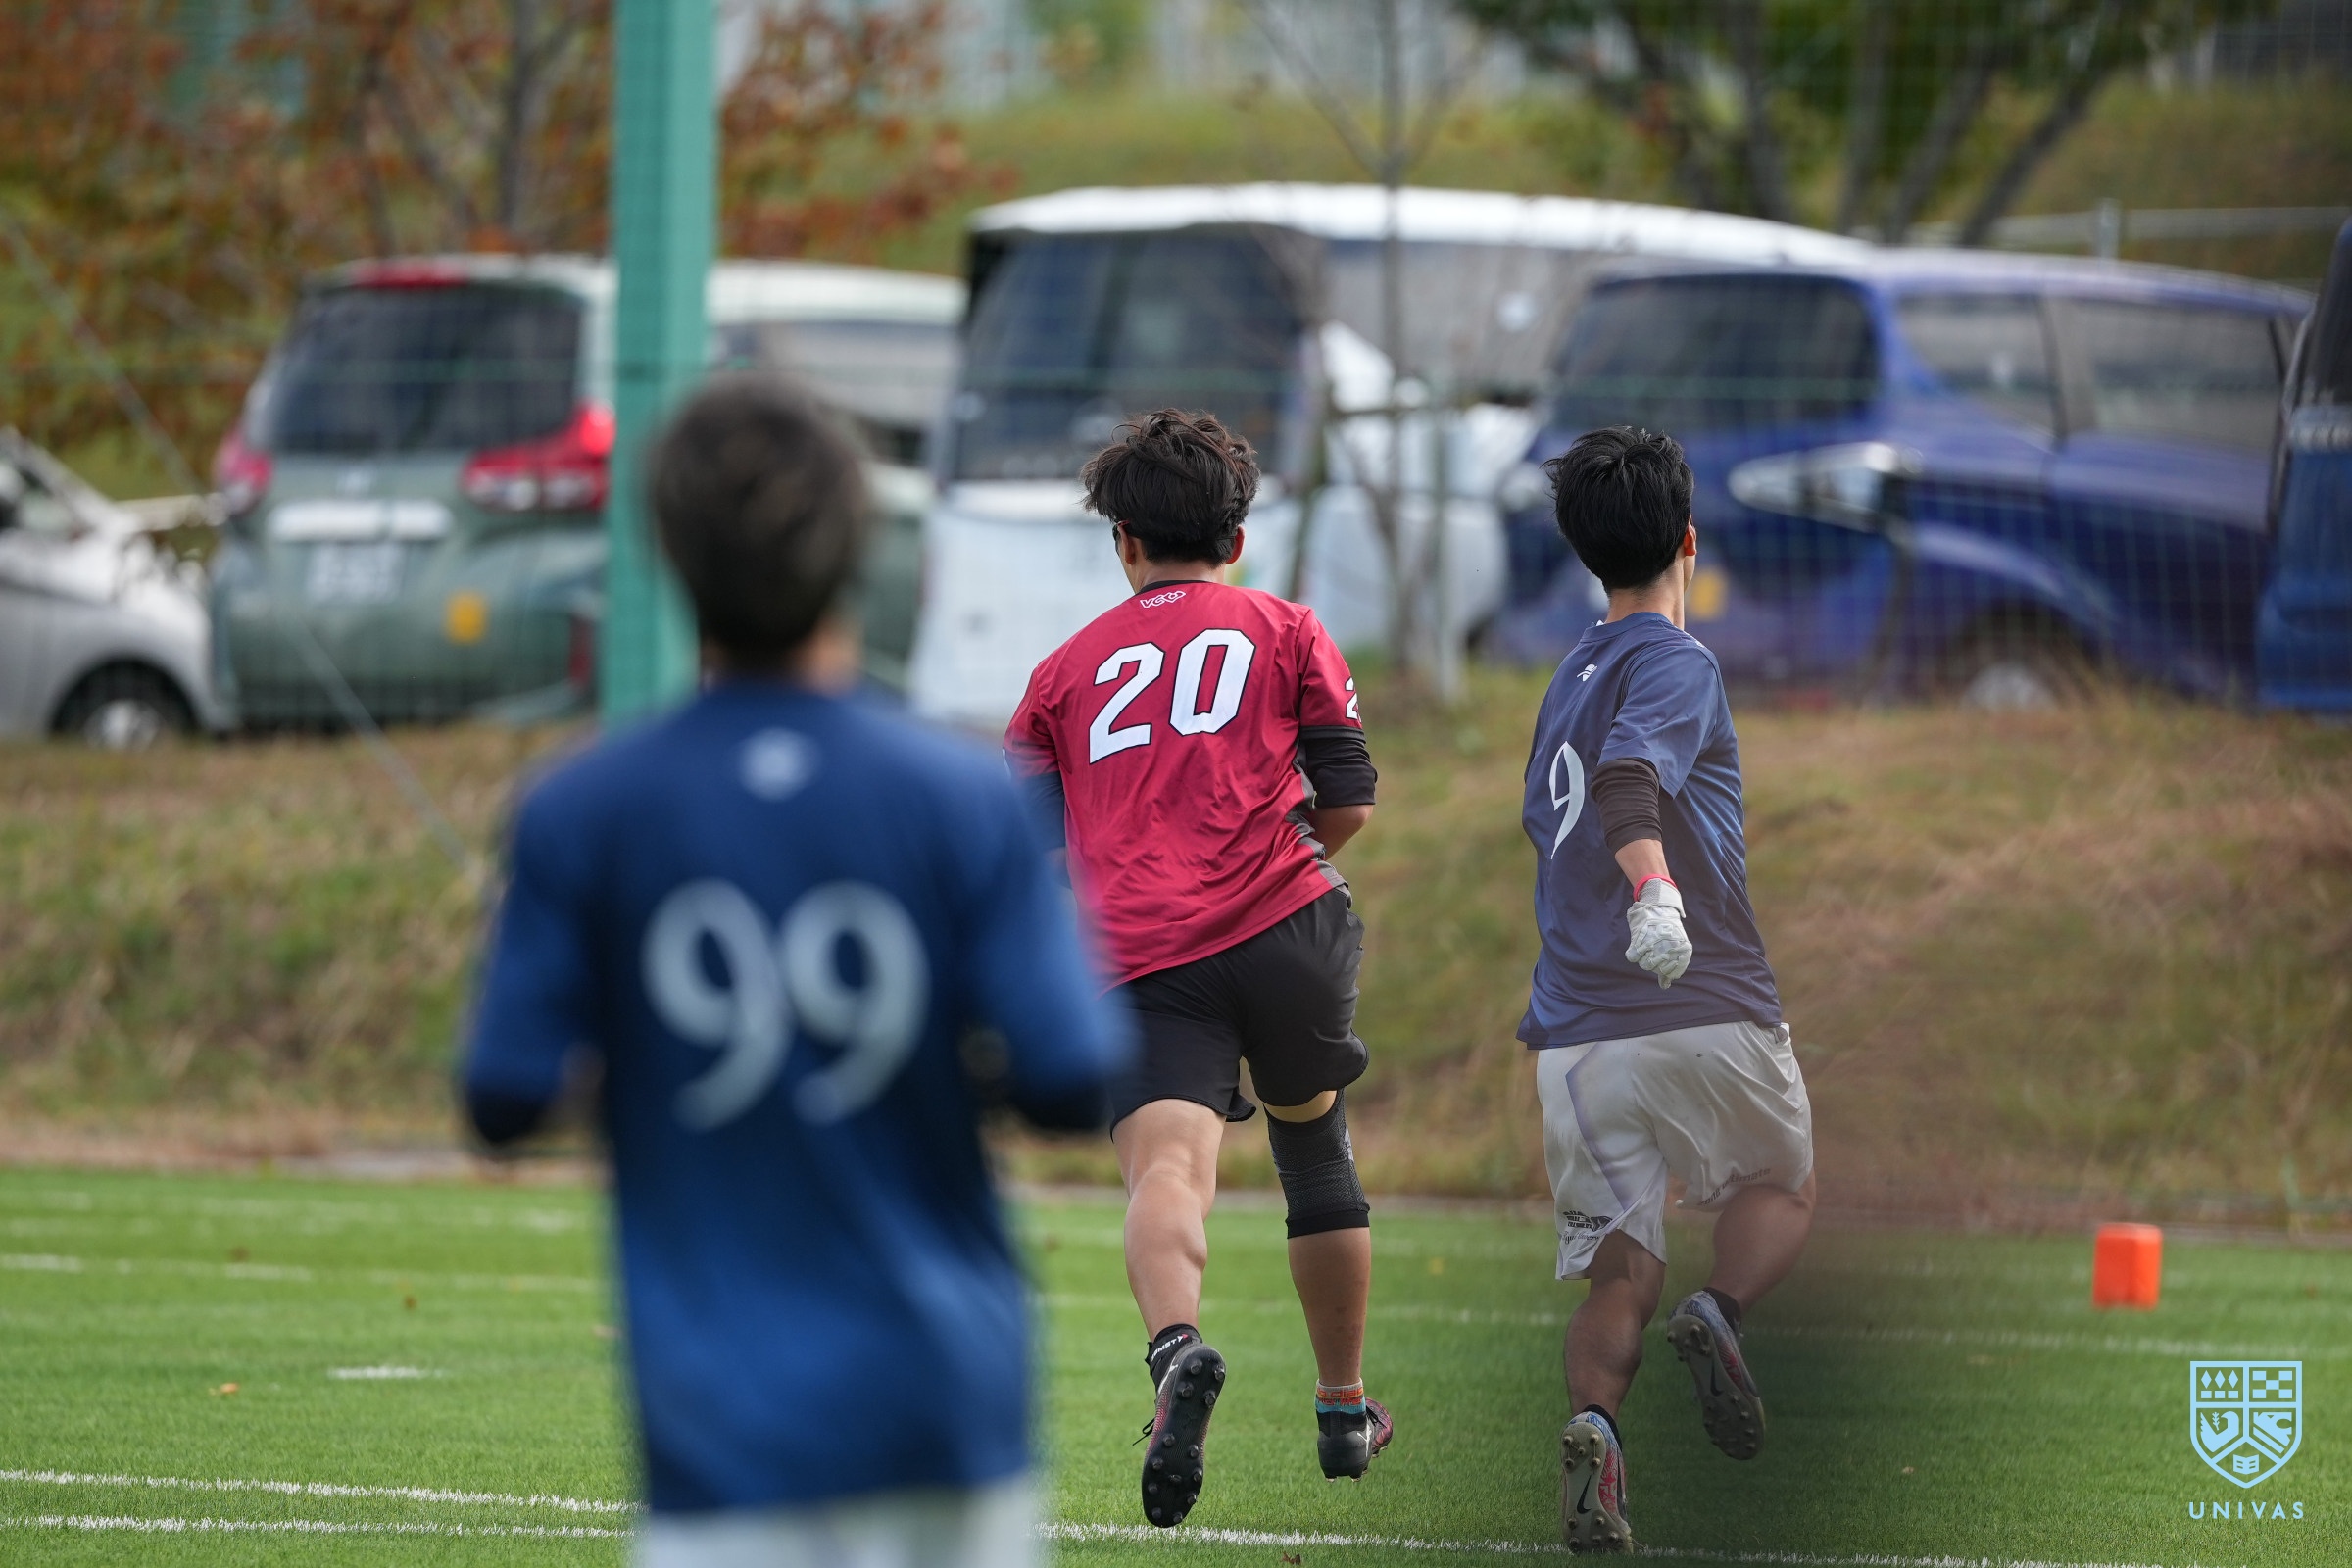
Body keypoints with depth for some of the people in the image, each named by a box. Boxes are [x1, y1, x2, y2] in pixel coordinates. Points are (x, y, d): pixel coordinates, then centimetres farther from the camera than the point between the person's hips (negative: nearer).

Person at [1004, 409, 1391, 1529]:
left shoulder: (1070, 669, 18)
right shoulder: (1286, 632, 14)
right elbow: (1349, 807, 8)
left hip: (1142, 963, -1)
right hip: (1286, 929, 1)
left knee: (1169, 1166, -20)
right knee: (1315, 1153, 24)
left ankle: (1178, 1350, -50)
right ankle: (1342, 1406, 33)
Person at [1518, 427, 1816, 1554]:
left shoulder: (1568, 681, 18)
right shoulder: (1674, 664, -5)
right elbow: (1628, 777, -26)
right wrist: (1653, 887, -44)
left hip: (1573, 1036, 5)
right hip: (1705, 1016, -5)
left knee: (1617, 1274, 5)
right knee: (1781, 1192, 20)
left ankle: (1594, 1420, -25)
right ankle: (1719, 1314, -11)